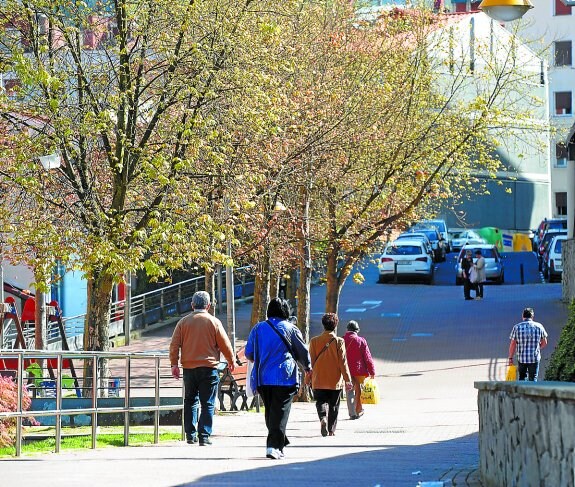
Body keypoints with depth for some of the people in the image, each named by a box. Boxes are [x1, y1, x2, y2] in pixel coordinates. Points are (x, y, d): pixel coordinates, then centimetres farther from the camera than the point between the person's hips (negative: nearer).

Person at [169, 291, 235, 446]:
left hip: (189, 368, 2)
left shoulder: (184, 322, 3)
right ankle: (204, 437, -5)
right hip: (209, 368, -2)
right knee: (208, 404, 2)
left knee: (190, 401, 16)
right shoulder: (214, 322, -3)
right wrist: (231, 361, 15)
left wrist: (174, 364, 7)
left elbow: (174, 345, 0)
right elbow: (225, 344, 1)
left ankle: (190, 435, 12)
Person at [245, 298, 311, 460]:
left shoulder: (258, 328, 8)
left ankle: (281, 442, 24)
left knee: (270, 411, 16)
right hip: (284, 378, -4)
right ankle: (274, 446, -16)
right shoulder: (290, 329, -2)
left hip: (262, 378, 4)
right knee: (280, 411, -5)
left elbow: (248, 354, 11)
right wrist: (307, 367, 23)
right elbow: (303, 352, 4)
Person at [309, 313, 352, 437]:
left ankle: (323, 417, -22)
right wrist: (347, 380, -2)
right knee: (334, 405, 11)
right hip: (335, 380, -1)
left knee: (321, 402, 7)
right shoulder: (339, 342, -7)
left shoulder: (314, 341, -2)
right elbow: (343, 362, -7)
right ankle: (331, 429, 12)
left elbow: (311, 362, 1)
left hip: (319, 380, 1)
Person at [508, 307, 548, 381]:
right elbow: (544, 343, 6)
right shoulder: (539, 326, -2)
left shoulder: (517, 327, -3)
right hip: (535, 358, 0)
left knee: (522, 379, 13)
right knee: (533, 379, 5)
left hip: (521, 358, 0)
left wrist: (510, 358, 7)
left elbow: (512, 344, -3)